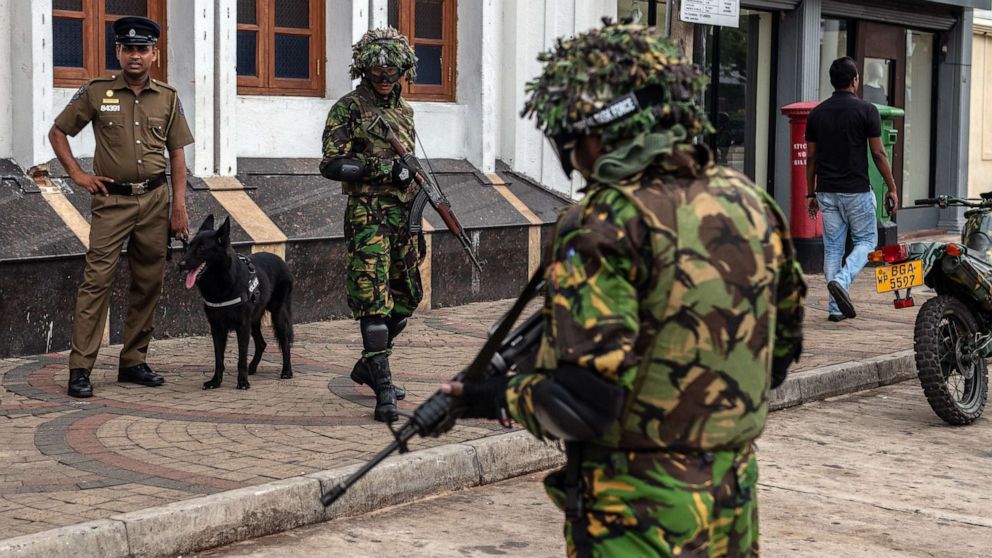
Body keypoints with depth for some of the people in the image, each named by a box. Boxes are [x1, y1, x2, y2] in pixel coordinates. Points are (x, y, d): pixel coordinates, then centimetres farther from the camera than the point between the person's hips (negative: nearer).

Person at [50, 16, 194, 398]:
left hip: (155, 199, 3)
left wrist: (179, 207, 2)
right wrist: (76, 174, 0)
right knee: (97, 280, -10)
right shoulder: (96, 93, 1)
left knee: (149, 283, 7)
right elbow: (57, 132, 11)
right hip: (112, 200, -3)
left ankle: (134, 362, 18)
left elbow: (177, 154, 9)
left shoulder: (167, 98, 8)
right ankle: (80, 368, -9)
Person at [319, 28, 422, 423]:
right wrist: (387, 168, -20)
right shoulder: (348, 109, -5)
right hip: (368, 215, -8)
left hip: (402, 215, 8)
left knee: (406, 297, 13)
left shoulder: (403, 110, 16)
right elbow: (332, 165, -13)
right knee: (374, 301, -12)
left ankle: (367, 366, 30)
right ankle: (383, 390, -13)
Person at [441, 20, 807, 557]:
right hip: (734, 507, 7)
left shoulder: (608, 222, -18)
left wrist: (496, 397, -5)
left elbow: (581, 402, -22)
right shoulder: (749, 201, 3)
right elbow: (782, 347, 13)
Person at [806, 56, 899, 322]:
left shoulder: (817, 113, 5)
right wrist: (892, 188, 2)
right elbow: (878, 153, -7)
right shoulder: (866, 110, -7)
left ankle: (836, 307, 7)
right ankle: (841, 280, -14)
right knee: (866, 240, 11)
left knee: (832, 247, 8)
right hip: (857, 190, -4)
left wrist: (811, 193, 15)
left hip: (827, 191, 4)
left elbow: (810, 157, 7)